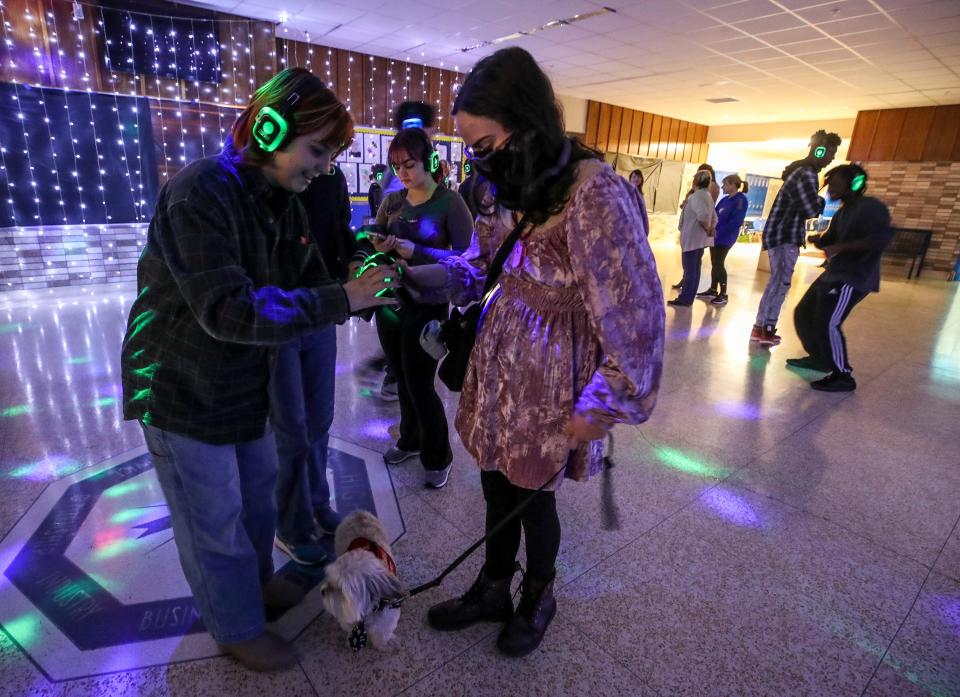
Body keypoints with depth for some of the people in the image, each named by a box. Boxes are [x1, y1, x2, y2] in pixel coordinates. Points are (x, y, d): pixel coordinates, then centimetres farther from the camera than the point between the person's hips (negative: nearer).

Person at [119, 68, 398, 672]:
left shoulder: (283, 201, 2)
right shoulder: (199, 194, -25)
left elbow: (311, 283, 3)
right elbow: (228, 312, -33)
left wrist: (366, 293, -17)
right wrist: (340, 300, -36)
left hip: (244, 379, 8)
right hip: (185, 388, -7)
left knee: (258, 487, 22)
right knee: (214, 518, 9)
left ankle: (256, 577, 48)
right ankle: (238, 628, 32)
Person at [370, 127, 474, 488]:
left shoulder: (450, 202, -9)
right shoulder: (392, 201, 6)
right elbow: (372, 241, 12)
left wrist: (416, 251, -23)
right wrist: (378, 246, -12)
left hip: (427, 307, -5)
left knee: (420, 385, 0)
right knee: (402, 379, 17)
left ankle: (438, 457, 21)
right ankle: (410, 440, 39)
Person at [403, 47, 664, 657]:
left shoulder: (594, 193, -23)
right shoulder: (511, 186, 4)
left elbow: (635, 309, -20)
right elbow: (476, 267, 11)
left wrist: (603, 403, -15)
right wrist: (412, 273, -4)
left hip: (552, 368, -7)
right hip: (501, 354, 7)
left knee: (532, 491, 12)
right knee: (496, 482, 18)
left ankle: (538, 599, 44)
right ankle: (494, 590, 44)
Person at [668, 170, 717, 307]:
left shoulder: (696, 196, -15)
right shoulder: (707, 195, 15)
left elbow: (703, 215, -29)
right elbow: (714, 217, 13)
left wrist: (707, 229, -16)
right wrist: (711, 228, 3)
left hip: (692, 238, -9)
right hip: (700, 238, 9)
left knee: (689, 269, -5)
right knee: (694, 269, 12)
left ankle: (684, 299, 0)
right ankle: (688, 298, 19)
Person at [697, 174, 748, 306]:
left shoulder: (741, 200, -11)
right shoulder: (725, 199, 13)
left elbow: (736, 221, -19)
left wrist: (719, 233, -21)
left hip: (725, 239, -8)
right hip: (716, 237, 8)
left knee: (719, 264, -6)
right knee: (714, 264, 11)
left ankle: (723, 294, 2)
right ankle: (713, 290, 22)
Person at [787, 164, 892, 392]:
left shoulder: (871, 207, -14)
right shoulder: (842, 213, 16)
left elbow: (883, 237, -28)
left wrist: (841, 247, -29)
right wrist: (818, 240, 0)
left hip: (854, 278, -10)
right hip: (833, 274, 10)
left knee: (827, 324, -19)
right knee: (803, 314, 15)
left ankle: (843, 377, -5)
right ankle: (819, 358, 33)